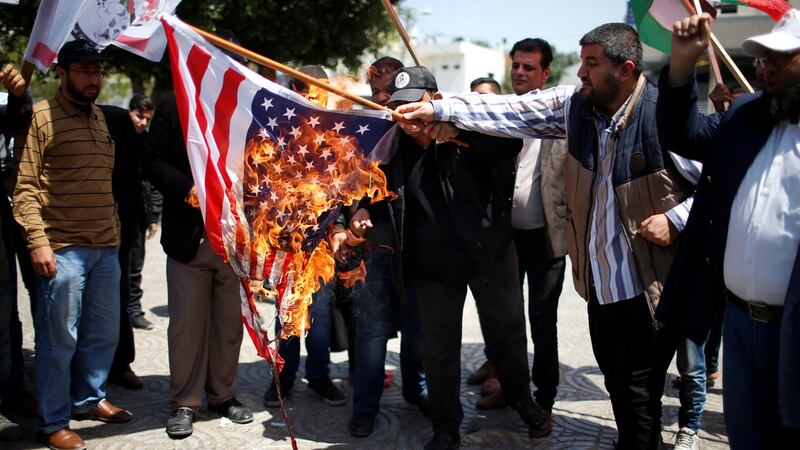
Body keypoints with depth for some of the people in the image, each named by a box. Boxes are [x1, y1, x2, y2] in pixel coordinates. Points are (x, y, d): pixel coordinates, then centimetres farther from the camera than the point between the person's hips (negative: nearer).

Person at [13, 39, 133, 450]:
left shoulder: (99, 117, 16)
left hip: (105, 246, 7)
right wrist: (38, 242, -17)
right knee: (59, 338, 0)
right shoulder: (41, 116, -6)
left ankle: (89, 399, 32)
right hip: (62, 248, -7)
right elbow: (25, 186, -10)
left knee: (104, 332, 15)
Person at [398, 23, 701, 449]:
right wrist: (438, 109, -9)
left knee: (638, 395, 3)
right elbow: (508, 111, -3)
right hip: (599, 286, 6)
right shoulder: (574, 104, 2)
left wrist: (676, 219, -19)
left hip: (647, 290, -6)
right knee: (617, 387, 20)